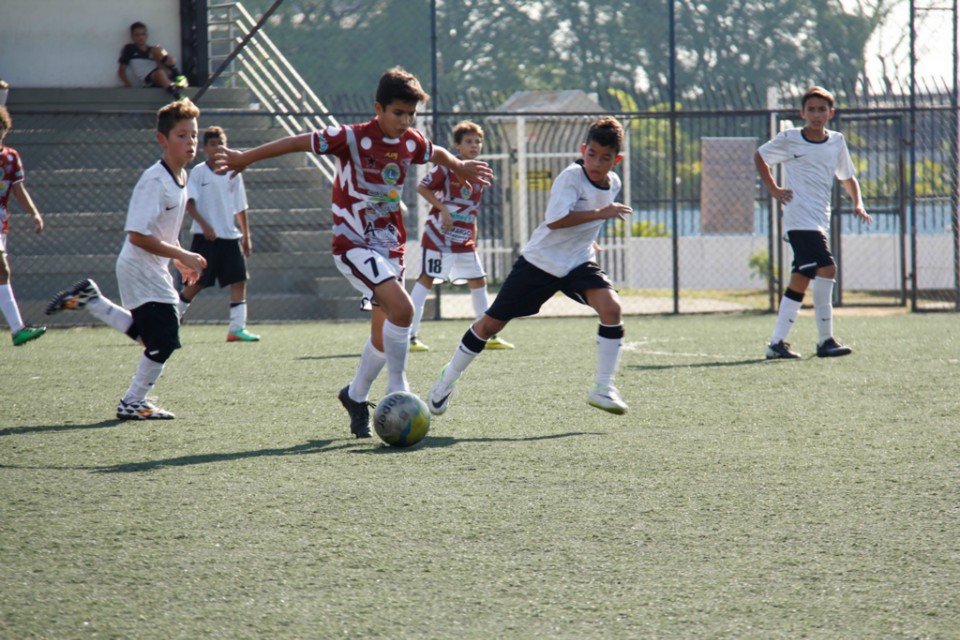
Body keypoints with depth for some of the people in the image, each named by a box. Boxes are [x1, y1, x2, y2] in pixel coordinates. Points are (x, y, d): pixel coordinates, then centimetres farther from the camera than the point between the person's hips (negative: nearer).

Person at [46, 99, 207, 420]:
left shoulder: (180, 177, 7)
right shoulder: (154, 181, -23)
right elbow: (138, 235, -28)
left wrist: (181, 261, 12)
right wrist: (183, 256, -25)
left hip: (155, 271, 9)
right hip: (140, 270, -9)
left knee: (149, 334, 20)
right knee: (165, 339, -8)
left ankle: (89, 299, 27)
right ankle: (133, 403, 7)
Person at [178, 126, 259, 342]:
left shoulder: (233, 174, 9)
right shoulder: (198, 172, -4)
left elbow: (240, 208, 15)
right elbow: (189, 204, -9)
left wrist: (246, 236, 13)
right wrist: (204, 225, -21)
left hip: (230, 236, 5)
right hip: (205, 237, -5)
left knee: (239, 280, -4)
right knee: (196, 283, -3)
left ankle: (237, 328, -4)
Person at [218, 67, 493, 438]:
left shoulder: (411, 143, 2)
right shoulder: (354, 139, -15)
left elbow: (437, 154, 27)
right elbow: (299, 142, -7)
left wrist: (462, 168, 43)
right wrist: (246, 158, -1)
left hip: (390, 246, 7)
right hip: (354, 244, -7)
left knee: (384, 332, 9)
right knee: (401, 309, -25)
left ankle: (356, 396, 32)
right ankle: (397, 390, -12)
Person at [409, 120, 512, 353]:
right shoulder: (447, 167, -10)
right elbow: (422, 187, -13)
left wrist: (473, 237, 14)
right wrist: (443, 209, -21)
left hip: (464, 240, 7)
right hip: (440, 235, -7)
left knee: (478, 281, 10)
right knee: (426, 280, -9)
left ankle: (489, 335, 21)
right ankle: (409, 336, -10)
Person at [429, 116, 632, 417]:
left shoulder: (613, 184, 2)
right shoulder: (571, 177, -20)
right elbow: (555, 220, -34)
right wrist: (599, 213, -34)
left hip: (578, 262, 5)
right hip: (540, 261, -5)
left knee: (611, 307, -22)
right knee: (492, 322, 3)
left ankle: (603, 388, -14)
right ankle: (450, 376, 26)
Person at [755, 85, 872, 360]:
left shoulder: (836, 142, 11)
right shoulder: (789, 140, -1)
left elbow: (847, 177, 23)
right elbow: (759, 157, 15)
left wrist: (858, 203, 6)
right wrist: (774, 189, 5)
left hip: (819, 221, 6)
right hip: (799, 217, -6)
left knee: (800, 280, 8)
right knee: (826, 267, -21)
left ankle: (777, 343, 14)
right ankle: (825, 341, -18)